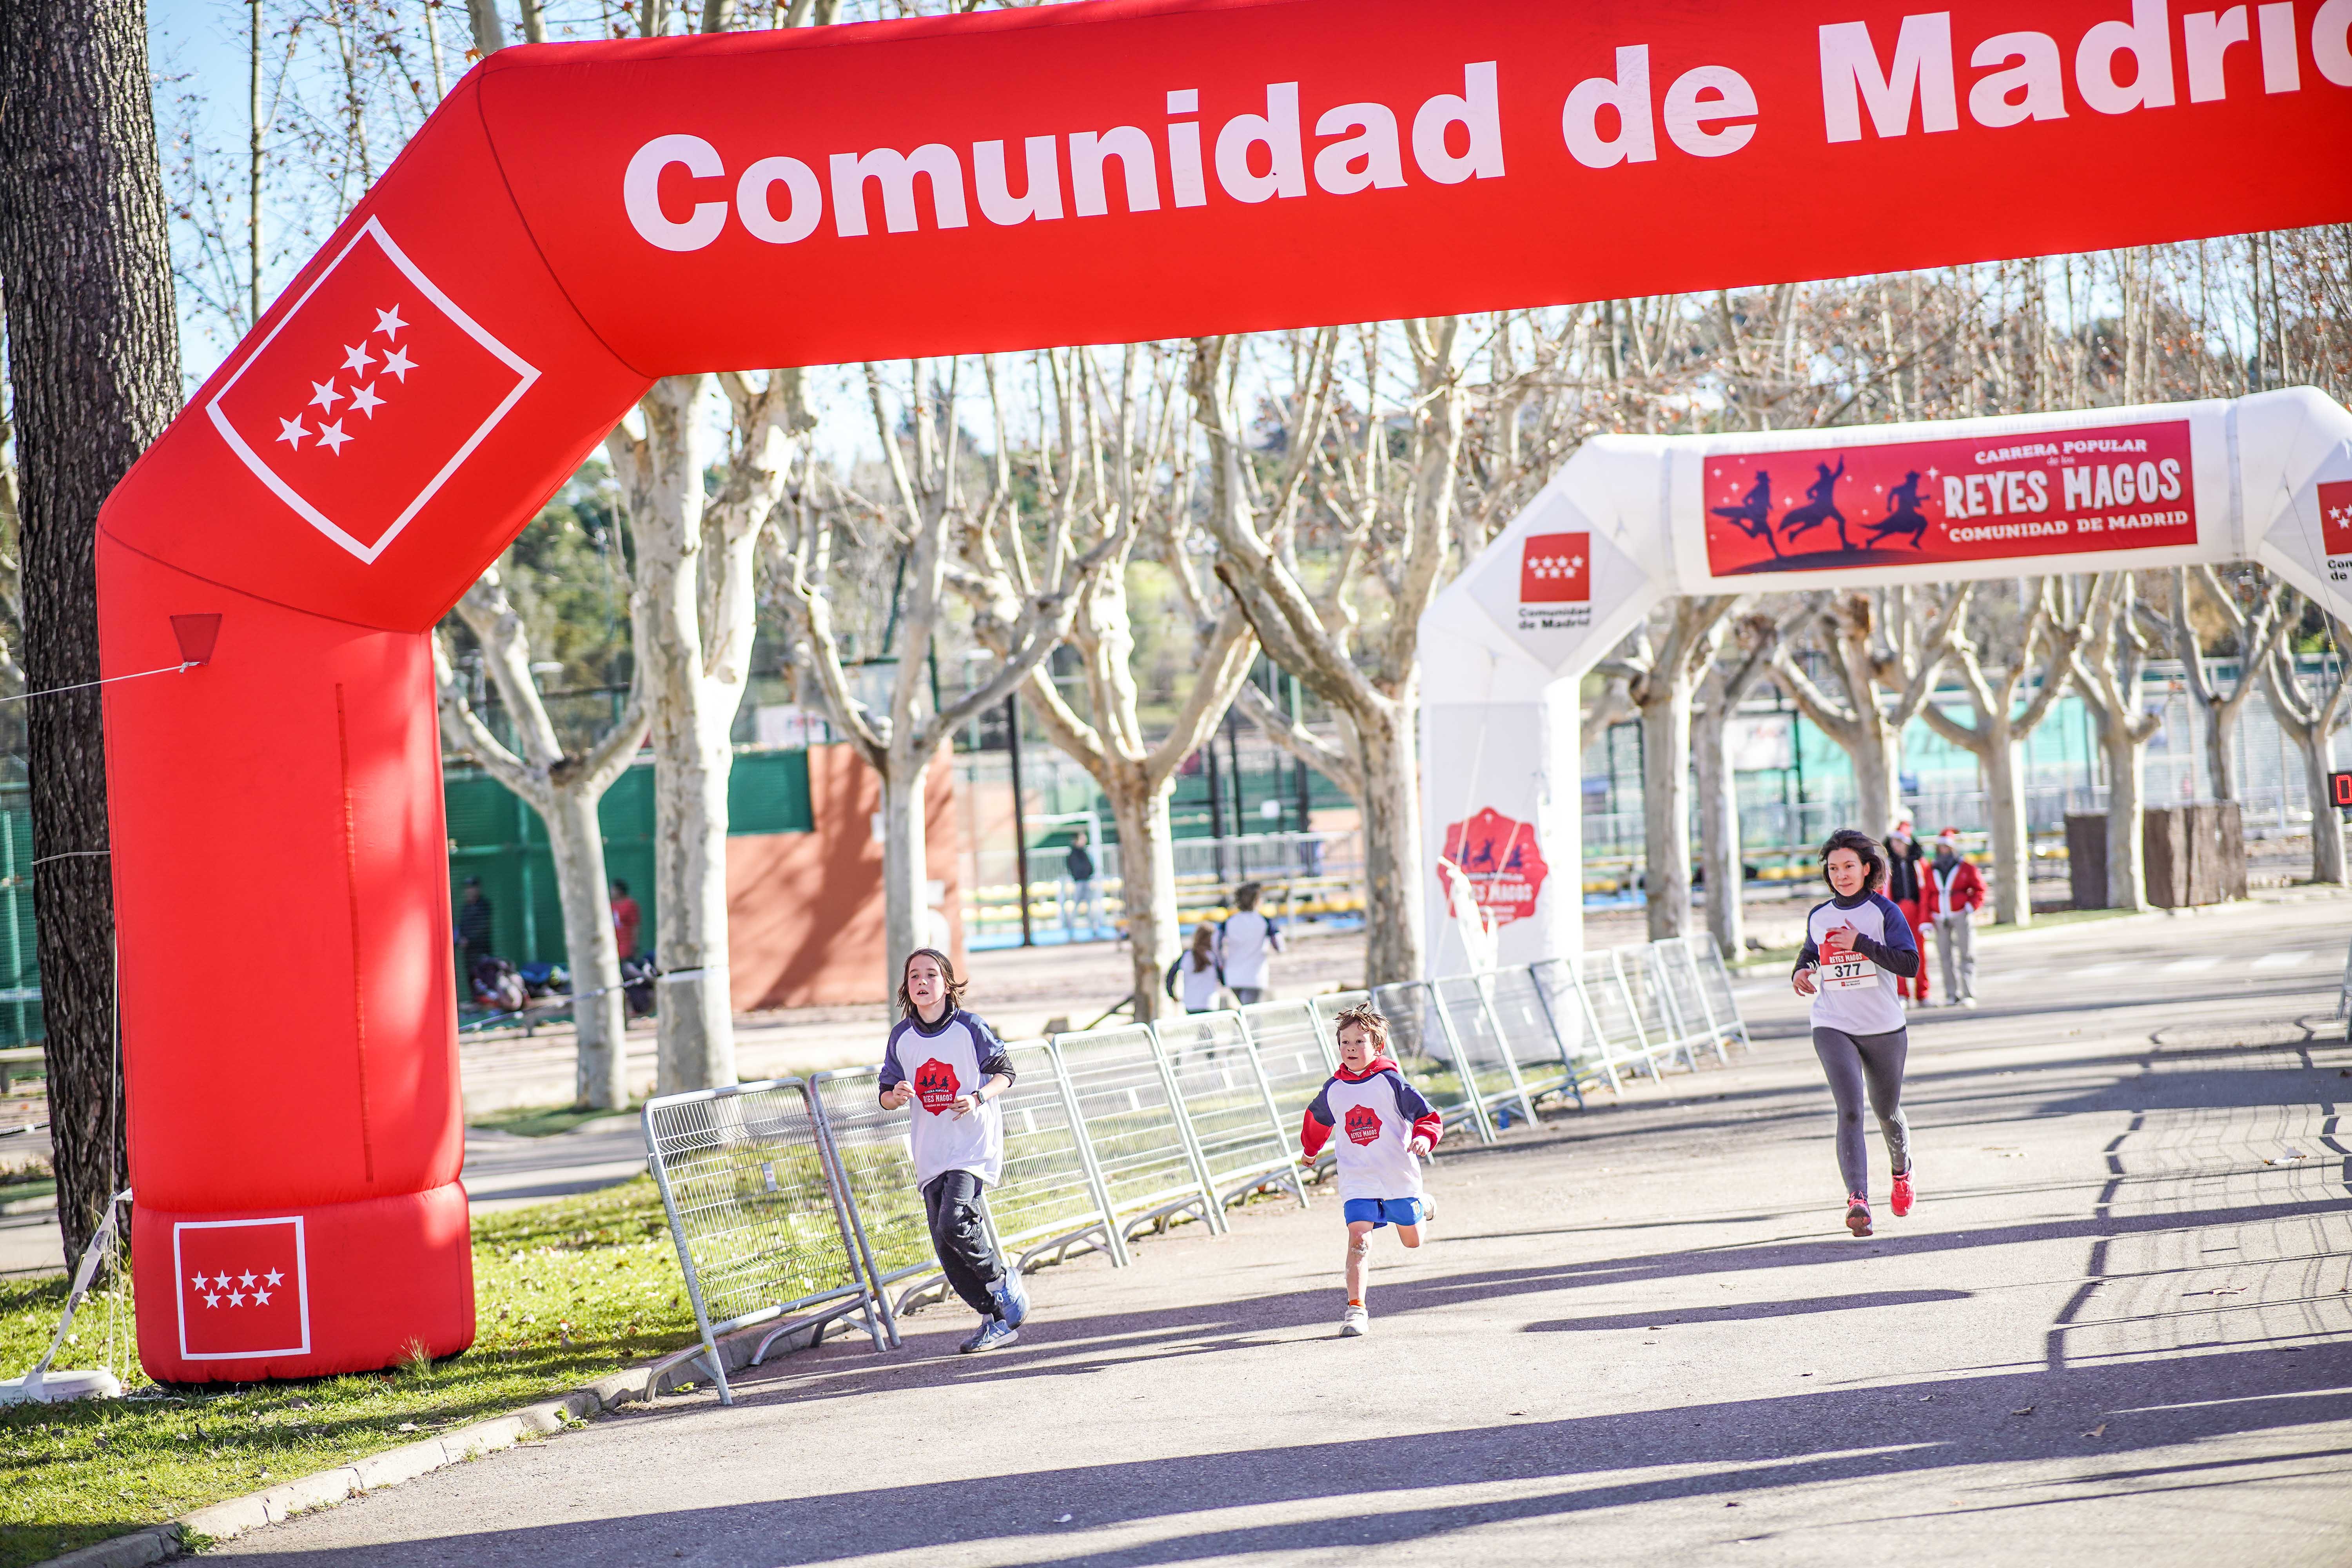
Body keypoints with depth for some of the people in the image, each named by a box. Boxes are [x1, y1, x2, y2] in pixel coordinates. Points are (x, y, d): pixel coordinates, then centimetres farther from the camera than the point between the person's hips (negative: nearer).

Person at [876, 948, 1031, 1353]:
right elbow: (886, 1095, 10)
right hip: (930, 1152, 5)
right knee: (946, 1249, 0)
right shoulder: (902, 1038, 5)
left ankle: (1002, 1279, 4)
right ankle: (997, 1320, 15)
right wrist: (895, 1096, -14)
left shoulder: (969, 1029, -6)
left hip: (974, 1142, -5)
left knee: (954, 1224, -24)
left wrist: (978, 1097, -17)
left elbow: (1005, 1072, 1)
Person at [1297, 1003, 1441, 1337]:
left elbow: (1427, 1115, -8)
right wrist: (1309, 1150, 36)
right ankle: (1356, 1308, -18)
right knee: (1359, 1239, -17)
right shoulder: (1333, 1089, -1)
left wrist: (1424, 1138, -29)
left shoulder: (1390, 1082, -12)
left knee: (1412, 1241, 17)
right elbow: (1318, 1119, 22)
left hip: (1399, 1175, -1)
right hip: (1357, 1180, 1)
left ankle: (1419, 1207, 51)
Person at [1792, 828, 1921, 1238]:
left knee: (1887, 1112, 17)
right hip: (1833, 1029, 1)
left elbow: (1910, 963, -14)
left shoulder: (1884, 912, -4)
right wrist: (1801, 973, 4)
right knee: (1850, 1111, -18)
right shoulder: (1819, 917, 8)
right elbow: (1810, 953, 26)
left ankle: (1901, 1171, 49)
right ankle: (1858, 1200, -31)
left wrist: (1861, 942, -22)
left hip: (1885, 1030, -1)